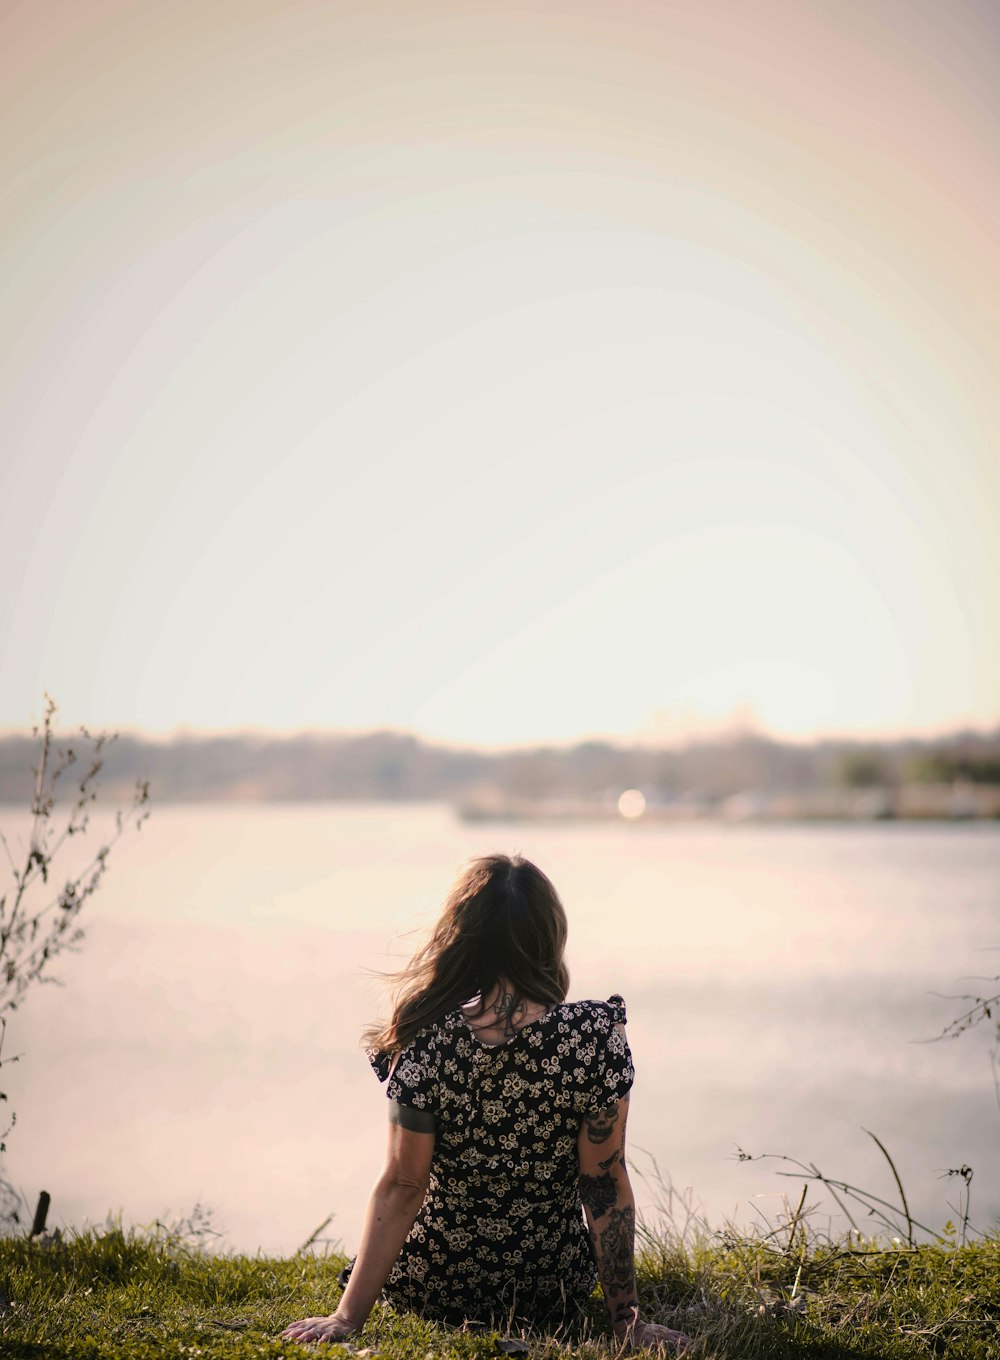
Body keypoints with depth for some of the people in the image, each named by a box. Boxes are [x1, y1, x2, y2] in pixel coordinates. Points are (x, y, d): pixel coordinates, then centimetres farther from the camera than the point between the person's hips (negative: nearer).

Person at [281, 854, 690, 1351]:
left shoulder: (426, 1046, -21)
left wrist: (348, 1316, -7)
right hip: (552, 1299, 0)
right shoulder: (597, 1035, -20)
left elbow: (400, 1188, -16)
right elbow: (605, 1184, -15)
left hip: (432, 1291, 0)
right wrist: (626, 1318, -6)